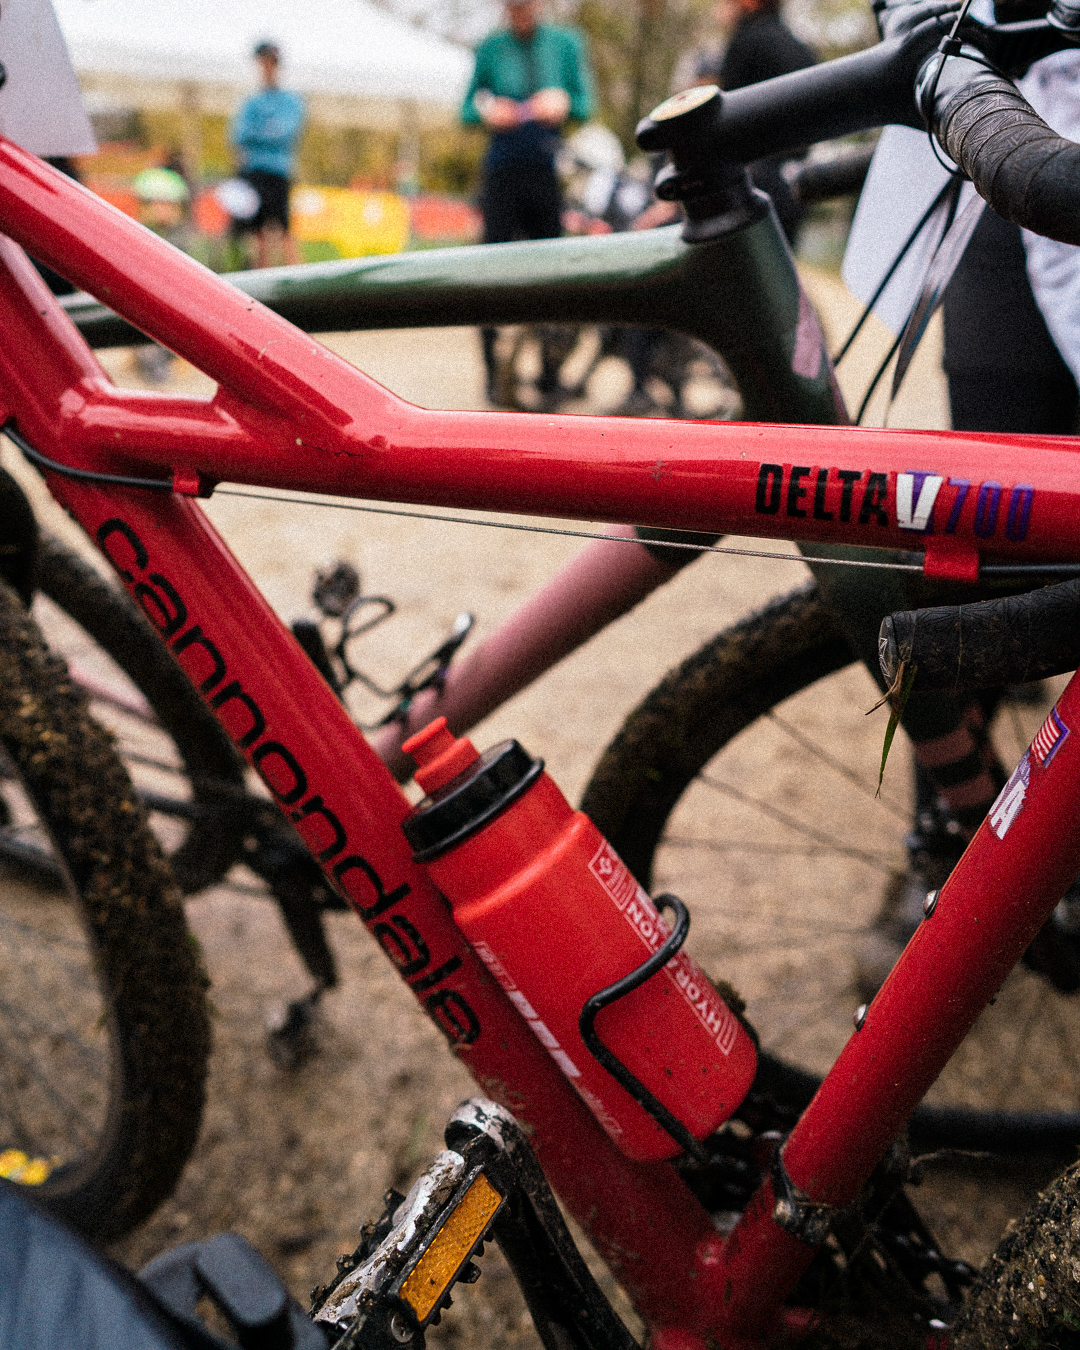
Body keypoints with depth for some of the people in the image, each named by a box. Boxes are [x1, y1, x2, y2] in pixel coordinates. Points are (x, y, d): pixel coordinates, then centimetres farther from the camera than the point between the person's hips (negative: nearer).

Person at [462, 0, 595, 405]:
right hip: (502, 171, 0)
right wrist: (488, 112, -12)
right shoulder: (491, 48, 8)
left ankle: (550, 372, 6)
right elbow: (467, 108, 11)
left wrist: (563, 103, -14)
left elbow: (586, 104, 9)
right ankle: (495, 375, 0)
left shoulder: (566, 43, 9)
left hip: (550, 174, 0)